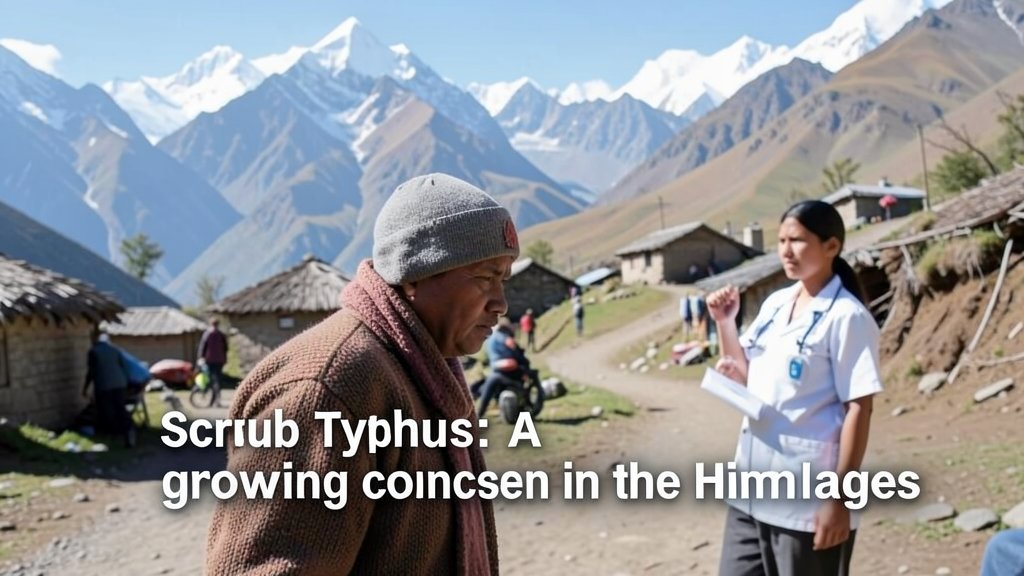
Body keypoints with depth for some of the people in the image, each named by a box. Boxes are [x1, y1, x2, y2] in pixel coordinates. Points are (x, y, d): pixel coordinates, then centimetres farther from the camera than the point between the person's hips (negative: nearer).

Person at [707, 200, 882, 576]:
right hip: (752, 490, 8)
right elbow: (745, 377, 19)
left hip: (809, 500, -7)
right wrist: (724, 323, 3)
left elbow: (858, 409, -15)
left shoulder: (846, 317, -13)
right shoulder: (774, 305, 9)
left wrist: (840, 497, -17)